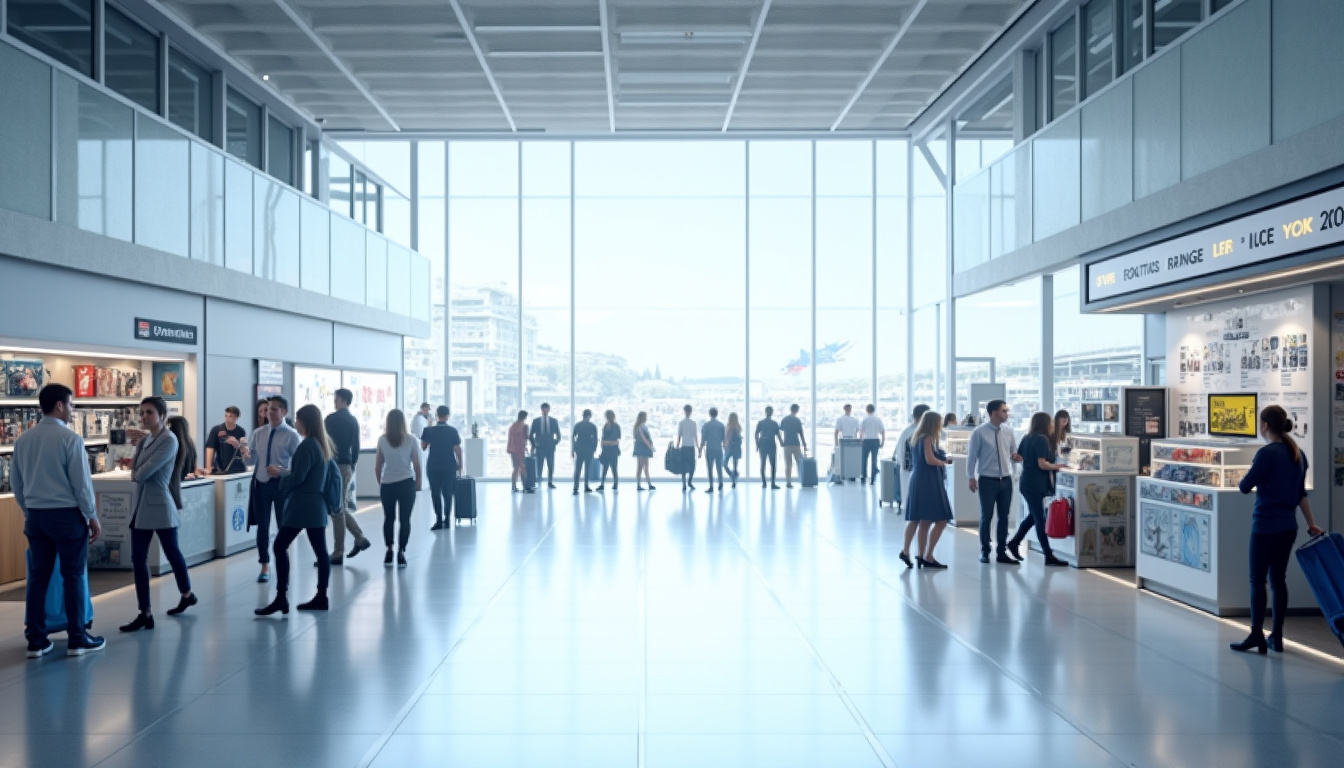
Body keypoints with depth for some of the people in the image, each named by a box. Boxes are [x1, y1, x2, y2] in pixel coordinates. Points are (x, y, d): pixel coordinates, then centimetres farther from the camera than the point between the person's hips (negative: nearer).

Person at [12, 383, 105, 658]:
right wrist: (93, 517, -4)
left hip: (36, 516, 6)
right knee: (73, 577, 2)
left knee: (38, 576, 10)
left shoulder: (23, 439, 7)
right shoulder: (70, 438, -14)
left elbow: (15, 483, 14)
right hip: (66, 514, -6)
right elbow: (82, 482, -13)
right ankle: (76, 639, 8)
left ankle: (35, 640, 14)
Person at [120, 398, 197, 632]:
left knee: (172, 553, 9)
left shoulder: (169, 440, -14)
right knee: (138, 560, 5)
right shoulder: (146, 438, 11)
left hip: (160, 506, -8)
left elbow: (143, 473, -18)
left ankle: (187, 595, 29)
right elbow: (135, 472, 12)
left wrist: (136, 473, 1)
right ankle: (145, 614, 11)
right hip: (141, 506, 8)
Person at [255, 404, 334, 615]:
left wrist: (284, 477, 2)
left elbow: (297, 477, -19)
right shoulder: (323, 444, 12)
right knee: (320, 550, 7)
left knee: (280, 547, -3)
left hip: (302, 505, -9)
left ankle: (281, 598, -5)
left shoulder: (306, 446, -15)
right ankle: (321, 597, 11)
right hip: (317, 504, 9)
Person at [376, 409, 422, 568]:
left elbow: (377, 467, 4)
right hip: (406, 483, -2)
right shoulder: (411, 440, -2)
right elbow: (417, 465, -1)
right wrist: (419, 484, 11)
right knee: (405, 519, 5)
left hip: (387, 484, 2)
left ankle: (389, 552, 14)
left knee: (388, 518, 17)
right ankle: (401, 553, 1)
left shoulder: (382, 440, 1)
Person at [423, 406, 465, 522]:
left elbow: (423, 447, 6)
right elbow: (458, 450, -3)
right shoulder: (453, 430, -4)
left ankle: (439, 520, -2)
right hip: (449, 467, 0)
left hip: (433, 467, 0)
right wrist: (460, 466, 6)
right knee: (447, 494, 10)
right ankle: (447, 520, 11)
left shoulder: (428, 430, -3)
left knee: (435, 494, 5)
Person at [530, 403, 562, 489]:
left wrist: (555, 443, 1)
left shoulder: (554, 421, 5)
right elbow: (531, 435, 6)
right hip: (539, 448, -1)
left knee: (551, 467, 3)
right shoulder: (535, 421, 3)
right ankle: (538, 483, 2)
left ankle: (550, 483, 12)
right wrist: (534, 445, 1)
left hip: (550, 448, 1)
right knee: (538, 467, -2)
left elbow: (558, 435, 11)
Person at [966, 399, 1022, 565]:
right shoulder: (979, 432, -9)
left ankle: (1001, 552, 20)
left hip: (1006, 480, 5)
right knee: (986, 517, 4)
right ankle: (985, 551, 19)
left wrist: (1015, 456, -8)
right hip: (987, 480, -5)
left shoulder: (1008, 431, 6)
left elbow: (1013, 452, 16)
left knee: (1004, 517, 9)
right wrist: (971, 477, -9)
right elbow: (972, 455, -6)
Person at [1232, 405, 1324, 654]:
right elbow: (1301, 493, 16)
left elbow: (1245, 487, -11)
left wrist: (1251, 474, 10)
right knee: (1278, 579, 11)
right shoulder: (1298, 454, 10)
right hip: (1288, 526, 8)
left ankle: (1257, 635, 0)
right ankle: (1276, 636, 14)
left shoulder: (1267, 453, -15)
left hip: (1266, 526, -8)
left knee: (1258, 580, -1)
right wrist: (1312, 523, 20)